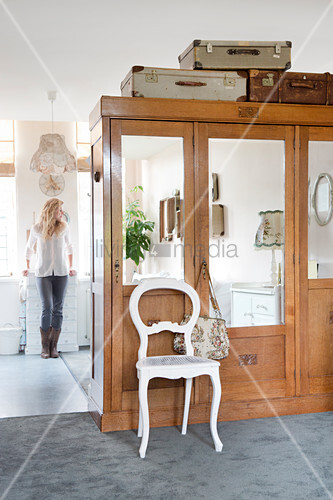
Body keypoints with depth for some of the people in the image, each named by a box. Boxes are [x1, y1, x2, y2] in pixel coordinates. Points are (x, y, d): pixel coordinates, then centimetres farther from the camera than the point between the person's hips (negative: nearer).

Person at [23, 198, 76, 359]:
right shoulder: (37, 229, 2)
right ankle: (45, 347, -1)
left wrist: (70, 267, 16)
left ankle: (54, 346, 6)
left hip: (61, 273, 2)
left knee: (58, 309, -1)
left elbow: (69, 247, 20)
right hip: (43, 273, -2)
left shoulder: (64, 228, 6)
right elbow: (29, 248, 17)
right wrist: (27, 267, 15)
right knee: (47, 307, -12)